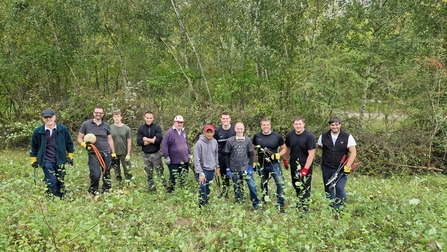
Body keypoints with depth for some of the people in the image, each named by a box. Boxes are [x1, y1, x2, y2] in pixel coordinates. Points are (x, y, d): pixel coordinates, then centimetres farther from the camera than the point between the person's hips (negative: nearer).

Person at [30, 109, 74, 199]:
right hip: (46, 161, -2)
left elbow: (69, 143, 9)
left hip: (60, 161, 2)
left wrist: (70, 156, 11)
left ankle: (61, 199, 25)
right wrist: (34, 160, 12)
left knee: (60, 182, 10)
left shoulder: (63, 129, -3)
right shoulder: (38, 131, -4)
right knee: (51, 181, -11)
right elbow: (33, 147, 9)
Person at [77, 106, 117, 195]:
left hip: (106, 153, 3)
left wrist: (113, 154, 12)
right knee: (96, 175, -12)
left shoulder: (106, 125, 11)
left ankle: (106, 191, 23)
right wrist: (84, 144, -14)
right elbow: (79, 138, 8)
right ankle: (92, 192, 14)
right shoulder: (86, 124, 4)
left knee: (107, 174, 7)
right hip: (93, 154, -3)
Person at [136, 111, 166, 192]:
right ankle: (151, 187, 25)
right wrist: (152, 140, -14)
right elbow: (139, 142, -10)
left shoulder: (157, 127, -5)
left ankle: (165, 186, 10)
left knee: (160, 172, 1)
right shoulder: (141, 129, 1)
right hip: (145, 154, 3)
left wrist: (146, 139, -11)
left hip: (156, 154, -2)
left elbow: (159, 140, -18)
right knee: (149, 173, 12)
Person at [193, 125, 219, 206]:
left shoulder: (215, 142, 0)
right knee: (203, 187, -14)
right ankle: (202, 205, -1)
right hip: (203, 169, -5)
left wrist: (217, 167, 15)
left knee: (208, 187, 14)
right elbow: (197, 159, -17)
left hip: (212, 170, 5)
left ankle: (206, 201, 31)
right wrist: (200, 173, -20)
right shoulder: (199, 143, -16)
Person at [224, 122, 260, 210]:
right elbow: (227, 155, 2)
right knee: (237, 188, 10)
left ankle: (256, 204, 7)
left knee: (252, 185, -8)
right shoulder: (230, 141, -3)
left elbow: (251, 154, 4)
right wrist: (228, 169, 0)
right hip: (234, 169, 0)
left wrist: (250, 167, -3)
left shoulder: (248, 140, -1)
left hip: (246, 168, 0)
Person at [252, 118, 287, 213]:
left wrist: (278, 155, -15)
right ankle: (264, 203, 35)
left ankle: (280, 205, 1)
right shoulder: (257, 136, 0)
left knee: (280, 183, -11)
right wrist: (254, 162, 10)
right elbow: (254, 149, 12)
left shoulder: (277, 136, -6)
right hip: (261, 165, 2)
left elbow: (284, 148, 3)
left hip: (274, 164, -2)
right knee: (264, 185, 17)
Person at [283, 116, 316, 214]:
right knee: (296, 185, 16)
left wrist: (305, 169, -22)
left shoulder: (309, 136, -17)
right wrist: (285, 160, 16)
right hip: (293, 164, 5)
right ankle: (299, 201, 36)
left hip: (306, 165, -5)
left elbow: (311, 153, -18)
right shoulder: (289, 135, -3)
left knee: (305, 187, -5)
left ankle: (305, 207, 3)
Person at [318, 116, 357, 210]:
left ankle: (340, 208, 1)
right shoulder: (323, 136, -1)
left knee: (340, 188, -14)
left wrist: (347, 166, -19)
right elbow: (320, 147, 16)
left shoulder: (347, 137, -8)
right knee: (328, 189, 13)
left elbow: (353, 152, -10)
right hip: (327, 168, 3)